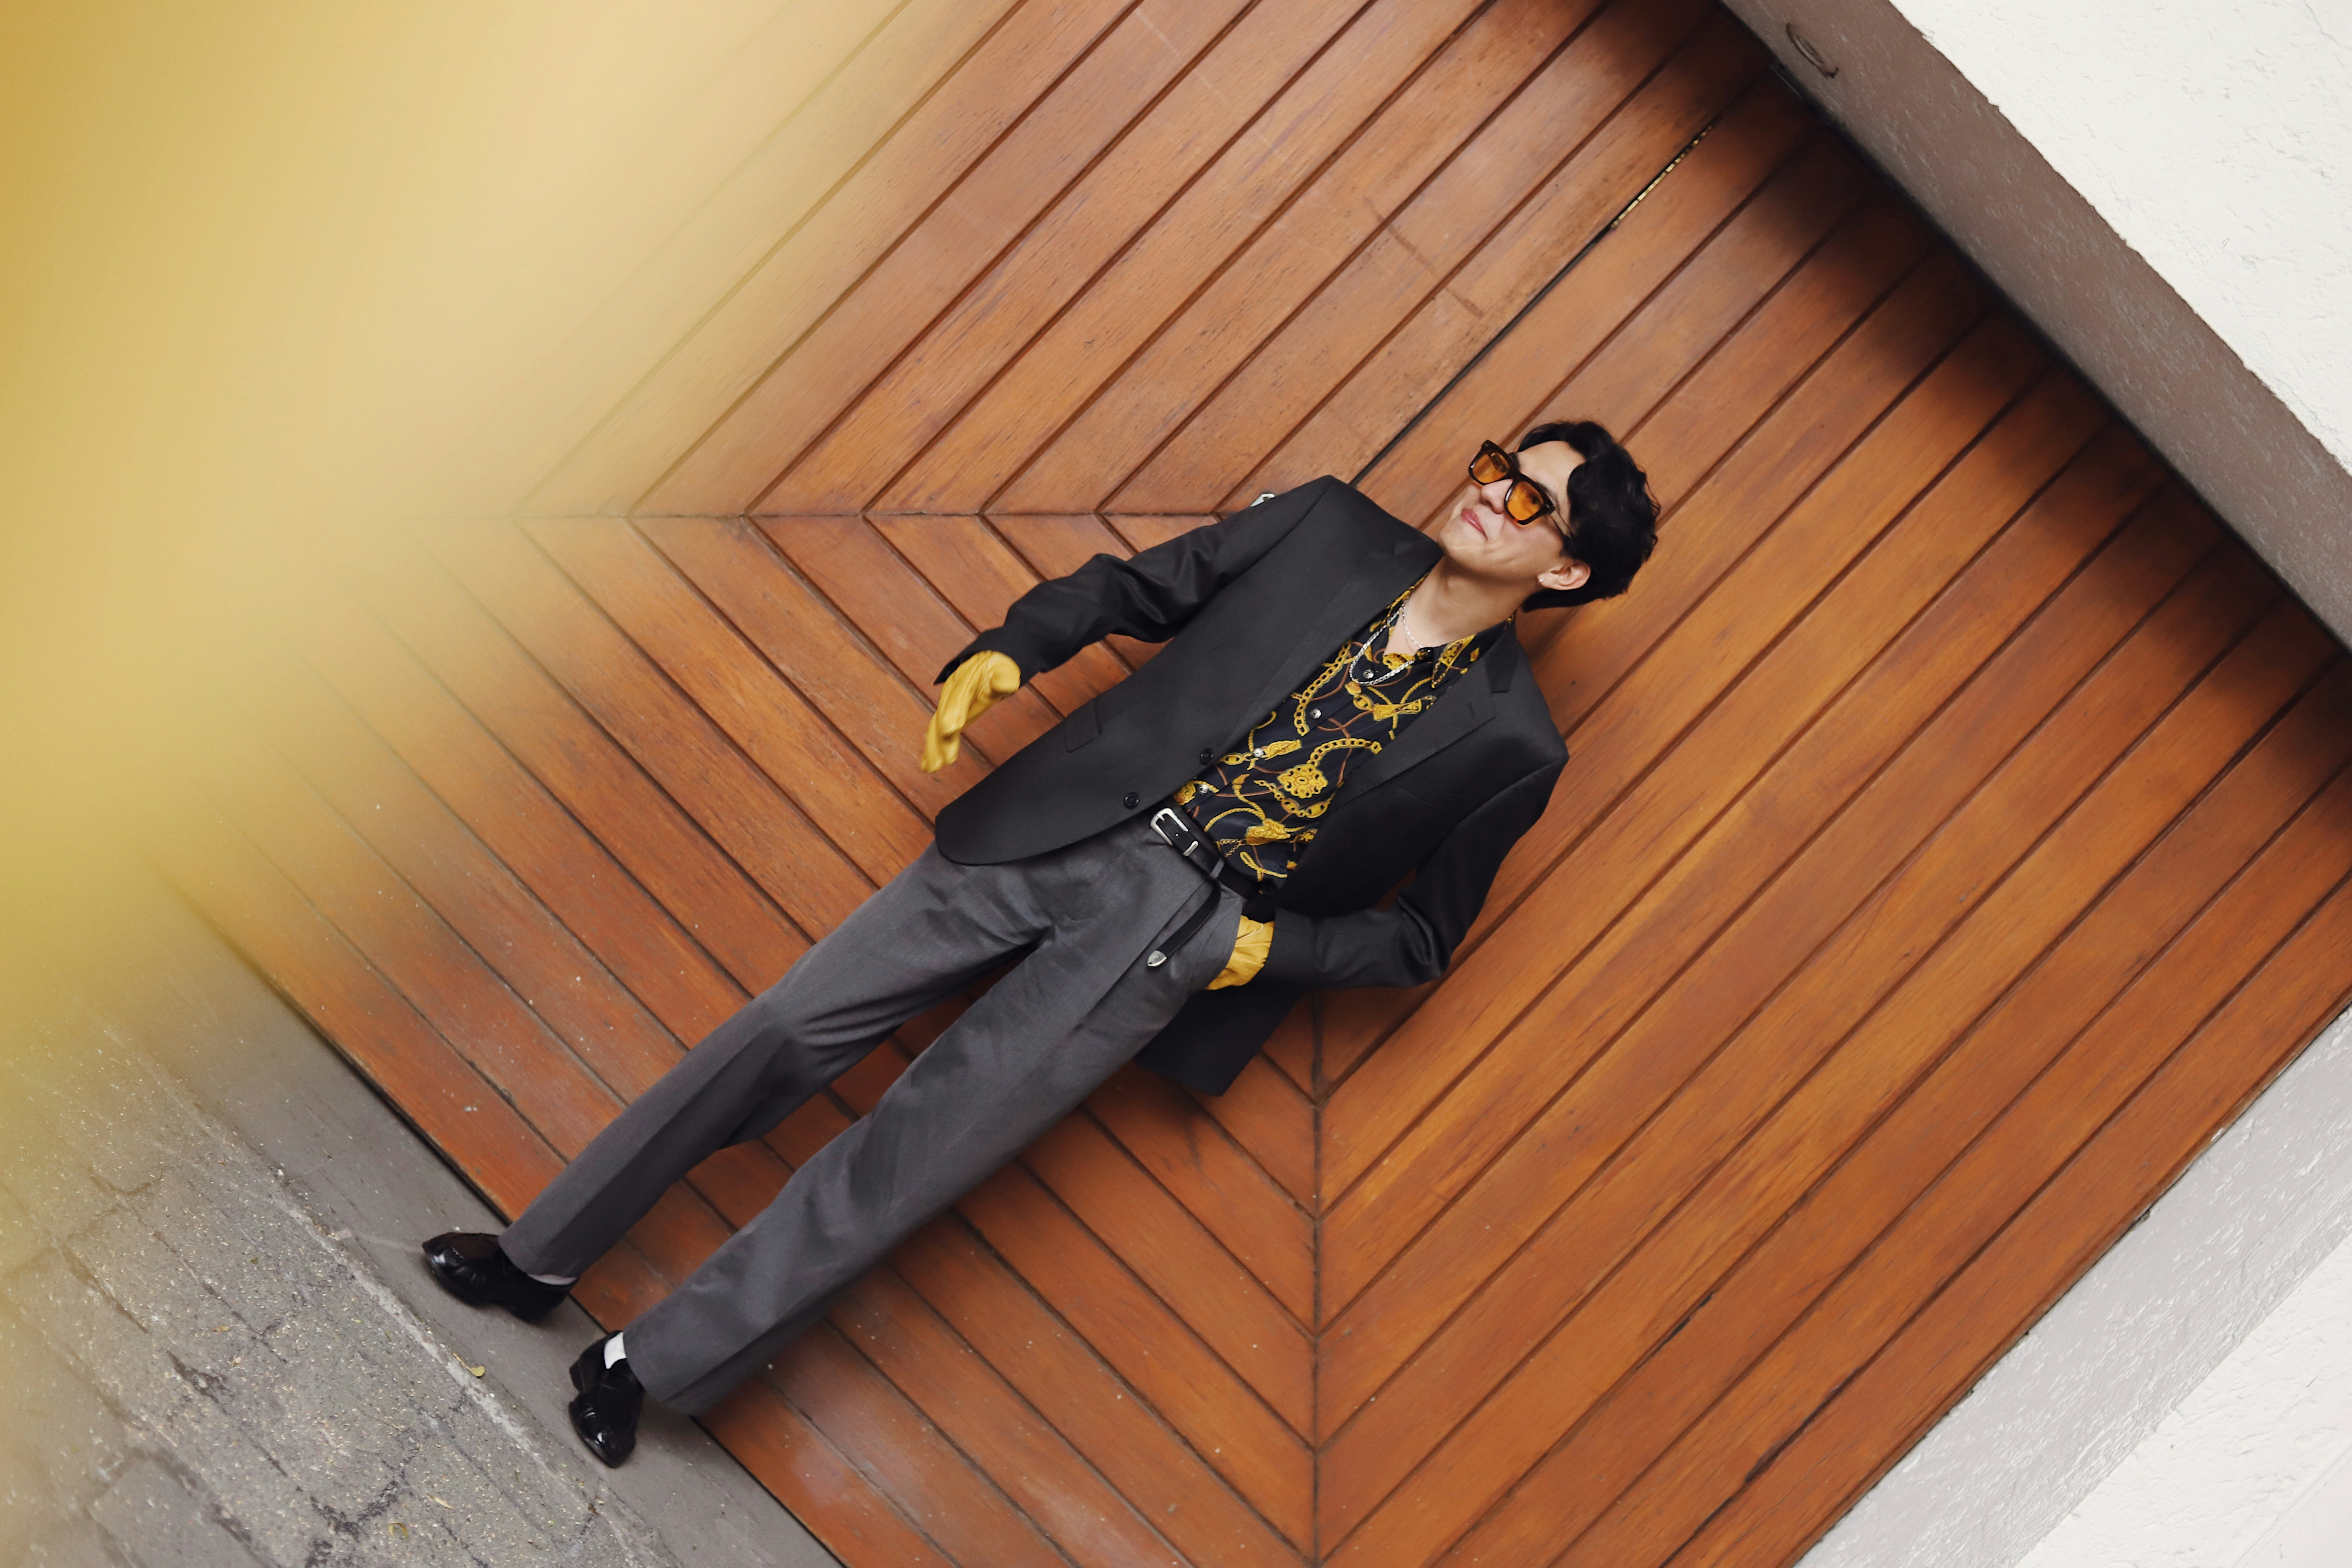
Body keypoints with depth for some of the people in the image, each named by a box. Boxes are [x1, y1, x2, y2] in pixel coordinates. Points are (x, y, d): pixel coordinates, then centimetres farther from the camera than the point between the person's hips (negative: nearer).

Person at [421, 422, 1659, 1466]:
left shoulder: (1507, 747, -1)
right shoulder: (1329, 526, 6)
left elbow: (1422, 937, 6)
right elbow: (1130, 589, 12)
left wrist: (1270, 944, -7)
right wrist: (1008, 648, -5)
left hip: (1181, 930, -2)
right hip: (1055, 835, 3)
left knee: (906, 1160, -7)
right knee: (792, 1027, 1)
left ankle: (646, 1368, 11)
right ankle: (537, 1257, 19)